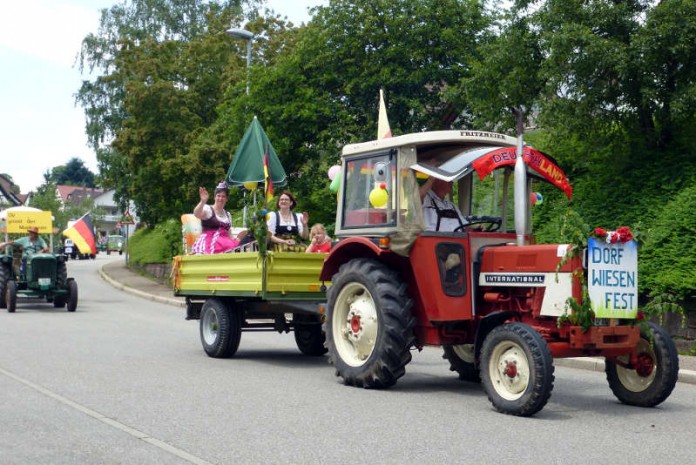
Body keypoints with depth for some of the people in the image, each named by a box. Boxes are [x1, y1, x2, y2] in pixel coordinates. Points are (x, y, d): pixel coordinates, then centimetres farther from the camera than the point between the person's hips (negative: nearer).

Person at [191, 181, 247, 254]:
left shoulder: (227, 214, 22)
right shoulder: (208, 209, 3)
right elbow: (196, 214, -20)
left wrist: (237, 238, 3)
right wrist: (203, 201, -37)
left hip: (225, 241, 6)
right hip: (209, 242, -6)